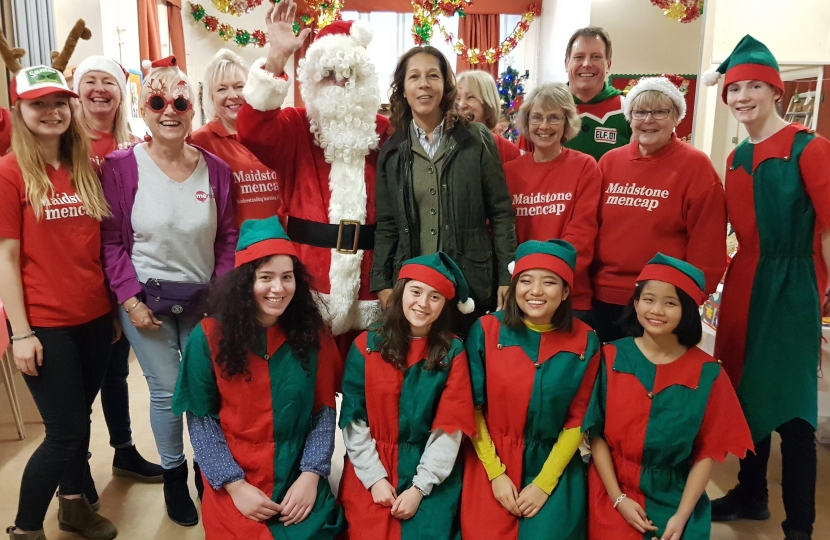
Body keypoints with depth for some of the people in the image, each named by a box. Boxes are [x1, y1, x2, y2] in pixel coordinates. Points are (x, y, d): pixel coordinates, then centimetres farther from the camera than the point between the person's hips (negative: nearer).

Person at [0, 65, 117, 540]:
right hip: (44, 324, -5)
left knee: (79, 418, 18)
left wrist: (115, 306, 10)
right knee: (65, 432, 1)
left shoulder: (86, 169, 7)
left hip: (94, 317, 5)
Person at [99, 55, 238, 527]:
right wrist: (130, 299, -10)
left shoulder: (215, 169, -1)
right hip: (147, 299, -2)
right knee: (167, 391, 5)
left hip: (203, 299, 2)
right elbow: (112, 241, -5)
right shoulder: (121, 166, -8)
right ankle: (174, 476, 30)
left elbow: (228, 238, 4)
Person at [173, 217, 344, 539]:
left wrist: (311, 475, -12)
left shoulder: (313, 335, -3)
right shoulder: (209, 337, -8)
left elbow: (324, 410, -1)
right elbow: (200, 419, -5)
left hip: (299, 477, 1)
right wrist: (235, 485, -12)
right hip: (234, 482, -1)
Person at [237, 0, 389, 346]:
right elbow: (251, 131, -19)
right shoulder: (296, 127, 2)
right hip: (309, 282, -1)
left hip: (367, 284, 2)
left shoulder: (383, 132, 6)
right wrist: (277, 57, -27)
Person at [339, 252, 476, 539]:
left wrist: (419, 487, -12)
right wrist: (375, 477, -9)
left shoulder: (453, 352, -3)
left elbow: (450, 427, -6)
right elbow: (352, 419, -3)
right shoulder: (366, 345, -3)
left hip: (431, 476, 0)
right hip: (370, 472, 0)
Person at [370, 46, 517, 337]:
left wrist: (507, 277, -6)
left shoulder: (477, 139, 0)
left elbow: (501, 212, -1)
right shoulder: (392, 150, 6)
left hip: (472, 283, -1)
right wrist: (382, 283, 0)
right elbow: (386, 224, 7)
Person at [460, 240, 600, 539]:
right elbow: (472, 407, -4)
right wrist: (496, 473, -7)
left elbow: (578, 419, -3)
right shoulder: (486, 330, -8)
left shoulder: (584, 342, -6)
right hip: (490, 465, 0)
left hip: (555, 469, 1)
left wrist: (544, 483, -7)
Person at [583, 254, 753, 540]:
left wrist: (681, 515, -12)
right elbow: (595, 432, -5)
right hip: (612, 495, 0)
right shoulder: (611, 358, -7)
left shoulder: (707, 373, -7)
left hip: (675, 497, 0)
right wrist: (618, 498, -10)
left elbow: (707, 452, -5)